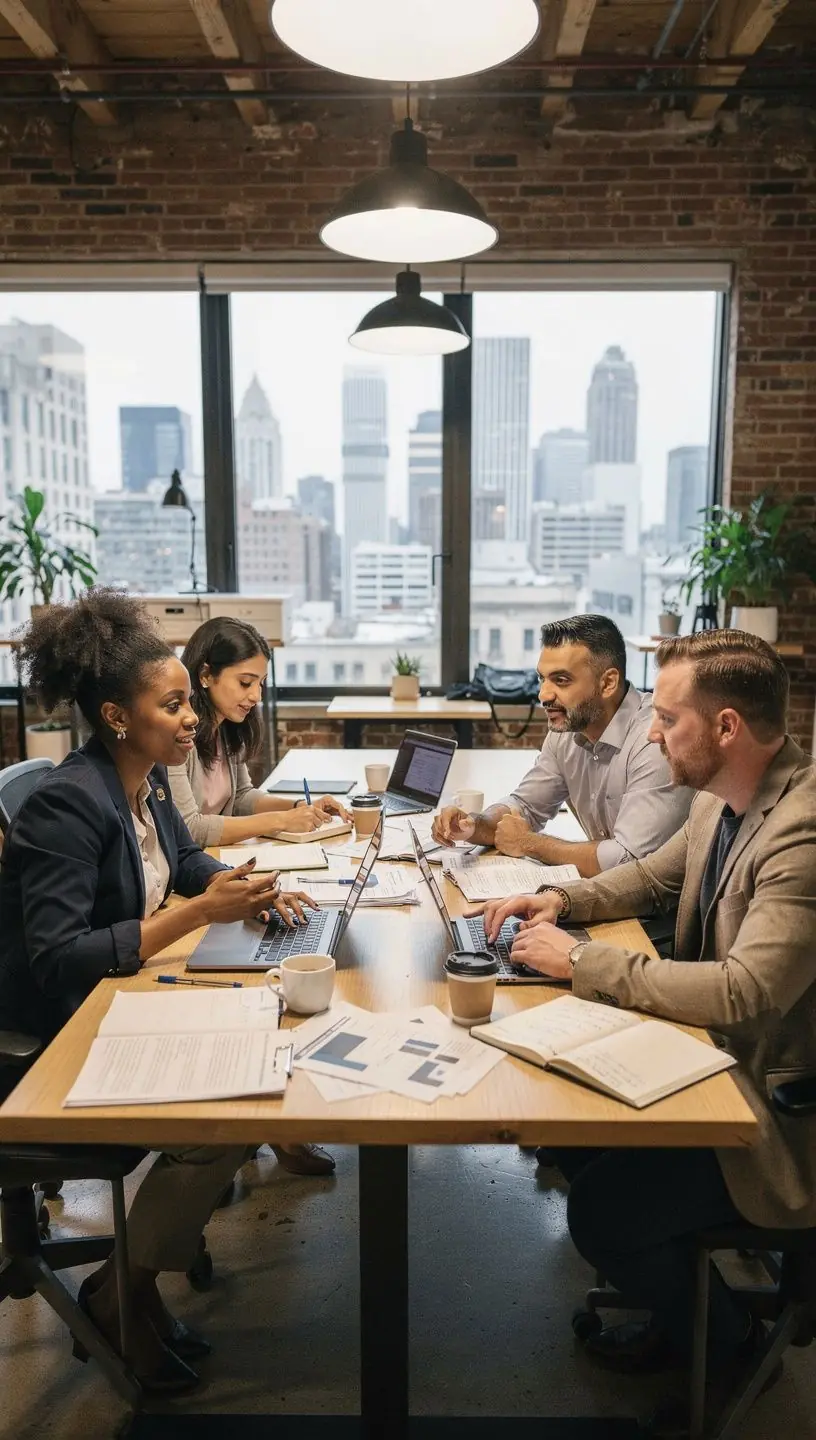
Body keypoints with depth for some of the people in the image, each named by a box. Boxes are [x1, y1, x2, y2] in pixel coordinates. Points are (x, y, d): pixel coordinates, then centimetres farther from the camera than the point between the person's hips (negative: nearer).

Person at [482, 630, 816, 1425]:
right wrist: (562, 900, -3)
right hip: (716, 1054, 9)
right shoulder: (719, 796, -3)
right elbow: (653, 877, 15)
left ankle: (719, 1331, 23)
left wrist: (580, 959, -28)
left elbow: (744, 993, -36)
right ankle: (679, 1299, 31)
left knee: (601, 1210, -11)